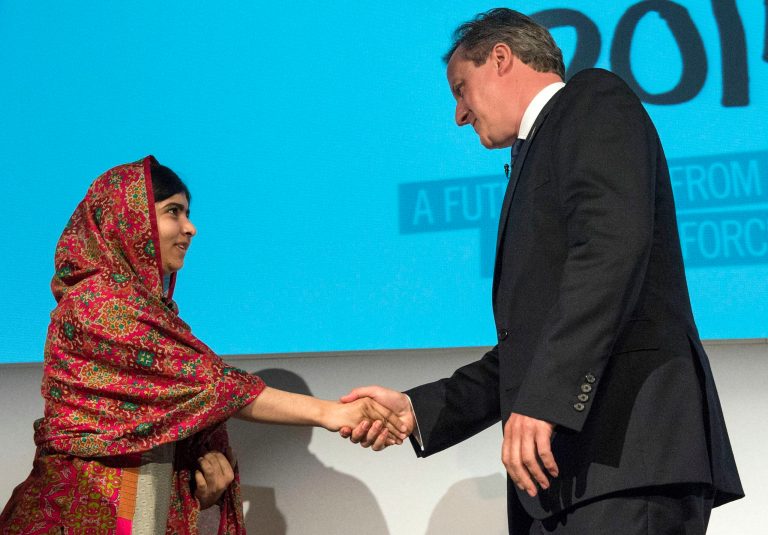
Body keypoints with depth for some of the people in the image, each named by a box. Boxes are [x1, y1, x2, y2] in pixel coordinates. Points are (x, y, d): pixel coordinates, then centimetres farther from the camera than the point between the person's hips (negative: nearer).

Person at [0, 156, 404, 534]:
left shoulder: (149, 305, 12)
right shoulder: (99, 302, -15)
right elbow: (205, 383, -20)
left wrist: (207, 454, -15)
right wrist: (325, 413, -21)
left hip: (154, 500, 8)